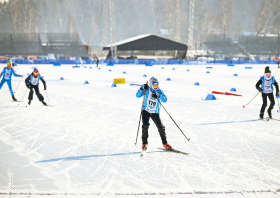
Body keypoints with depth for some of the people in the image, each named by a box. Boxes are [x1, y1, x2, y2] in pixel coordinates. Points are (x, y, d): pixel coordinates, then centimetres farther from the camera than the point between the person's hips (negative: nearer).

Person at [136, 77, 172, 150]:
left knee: (161, 127, -4)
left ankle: (165, 143, 14)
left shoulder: (159, 91, -2)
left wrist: (158, 96, -32)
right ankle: (144, 143, -5)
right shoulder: (147, 90, -4)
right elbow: (138, 95, -9)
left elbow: (165, 100, -15)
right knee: (145, 125, -19)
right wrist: (142, 88, -24)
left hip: (155, 113, 1)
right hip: (145, 111, -1)